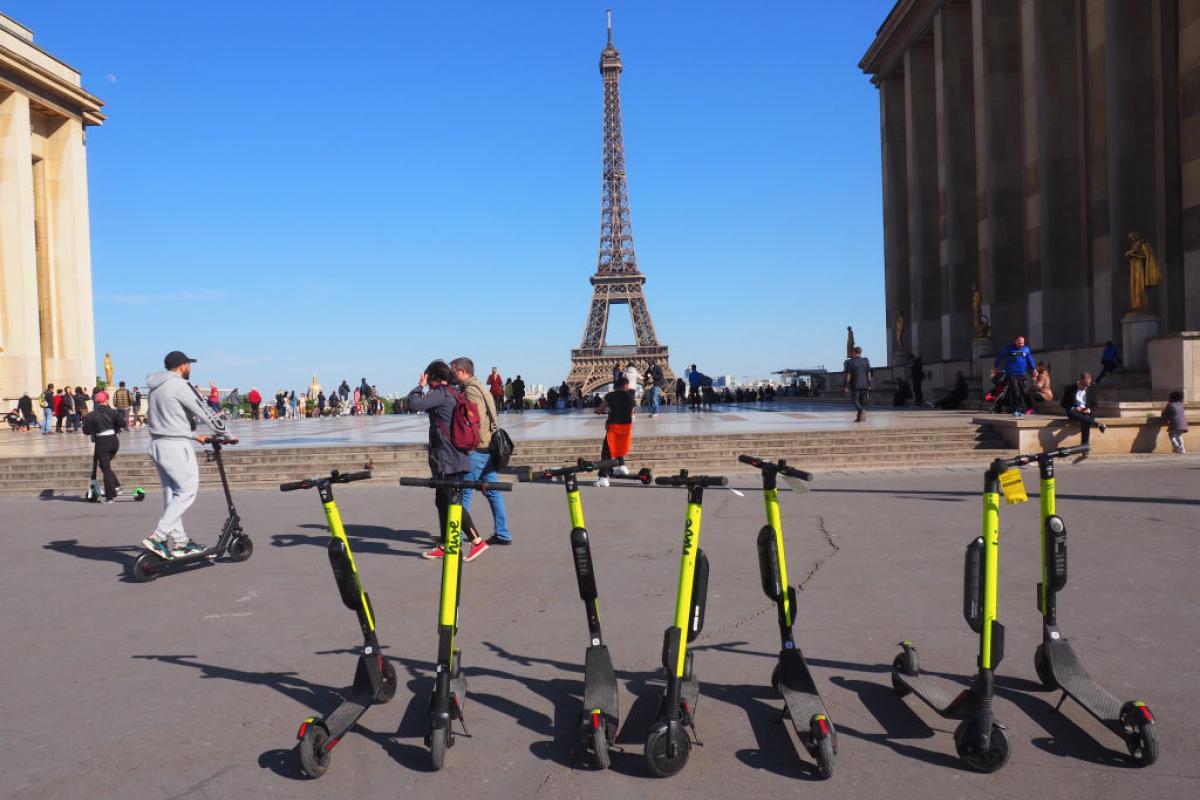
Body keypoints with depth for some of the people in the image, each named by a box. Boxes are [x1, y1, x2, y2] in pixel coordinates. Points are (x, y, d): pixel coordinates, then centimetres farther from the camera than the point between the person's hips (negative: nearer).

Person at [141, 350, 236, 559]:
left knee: (171, 493, 13)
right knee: (187, 492, -4)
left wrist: (195, 436, 22)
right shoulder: (178, 385, -13)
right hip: (175, 446, -10)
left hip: (157, 445, 10)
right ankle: (156, 537, -9)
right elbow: (204, 413, -12)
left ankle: (178, 541, 17)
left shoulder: (157, 388, 15)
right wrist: (226, 434, -1)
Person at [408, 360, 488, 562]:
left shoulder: (441, 394, -13)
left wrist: (420, 386, -6)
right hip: (453, 459, 10)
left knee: (453, 502, -8)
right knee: (442, 501, 14)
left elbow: (414, 404, -19)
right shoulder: (453, 394, 16)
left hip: (448, 460, -10)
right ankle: (444, 546, 19)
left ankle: (477, 541, -6)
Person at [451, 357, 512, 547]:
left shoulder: (470, 390, -12)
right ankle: (503, 534, 14)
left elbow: (476, 420, -21)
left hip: (476, 448, -10)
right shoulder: (481, 388, 18)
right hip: (489, 447, 10)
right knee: (493, 492, 11)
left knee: (463, 491, -2)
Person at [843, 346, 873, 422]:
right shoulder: (866, 361, 2)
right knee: (862, 401, 12)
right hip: (864, 384, 3)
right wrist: (869, 385, 8)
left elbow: (848, 375, -9)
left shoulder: (850, 362, -7)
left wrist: (846, 387, -6)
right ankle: (859, 417, 10)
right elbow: (869, 374, 2)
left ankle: (862, 411, -23)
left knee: (854, 400, 4)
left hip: (855, 385, -3)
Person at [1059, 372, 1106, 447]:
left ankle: (1084, 445, -39)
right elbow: (1063, 403, 3)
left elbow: (1094, 405, 12)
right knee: (1071, 413, -40)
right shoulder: (1069, 388, 2)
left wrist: (1089, 410, -12)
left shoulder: (1091, 389, 10)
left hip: (1086, 412, 1)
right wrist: (1074, 408, -16)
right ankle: (1096, 423, -47)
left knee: (1086, 418, -36)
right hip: (1074, 411, -1)